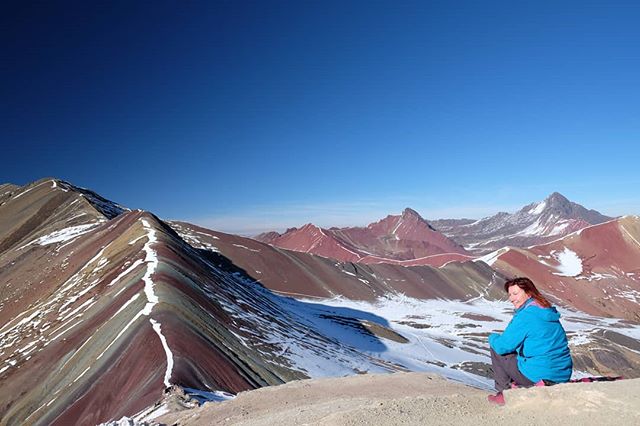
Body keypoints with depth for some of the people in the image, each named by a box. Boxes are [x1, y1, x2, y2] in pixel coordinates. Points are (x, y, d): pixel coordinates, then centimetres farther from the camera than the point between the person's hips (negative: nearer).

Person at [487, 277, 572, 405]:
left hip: (539, 375, -8)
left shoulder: (525, 316, -16)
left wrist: (492, 337, 9)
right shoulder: (548, 312, 11)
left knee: (496, 348, 4)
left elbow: (502, 346, -14)